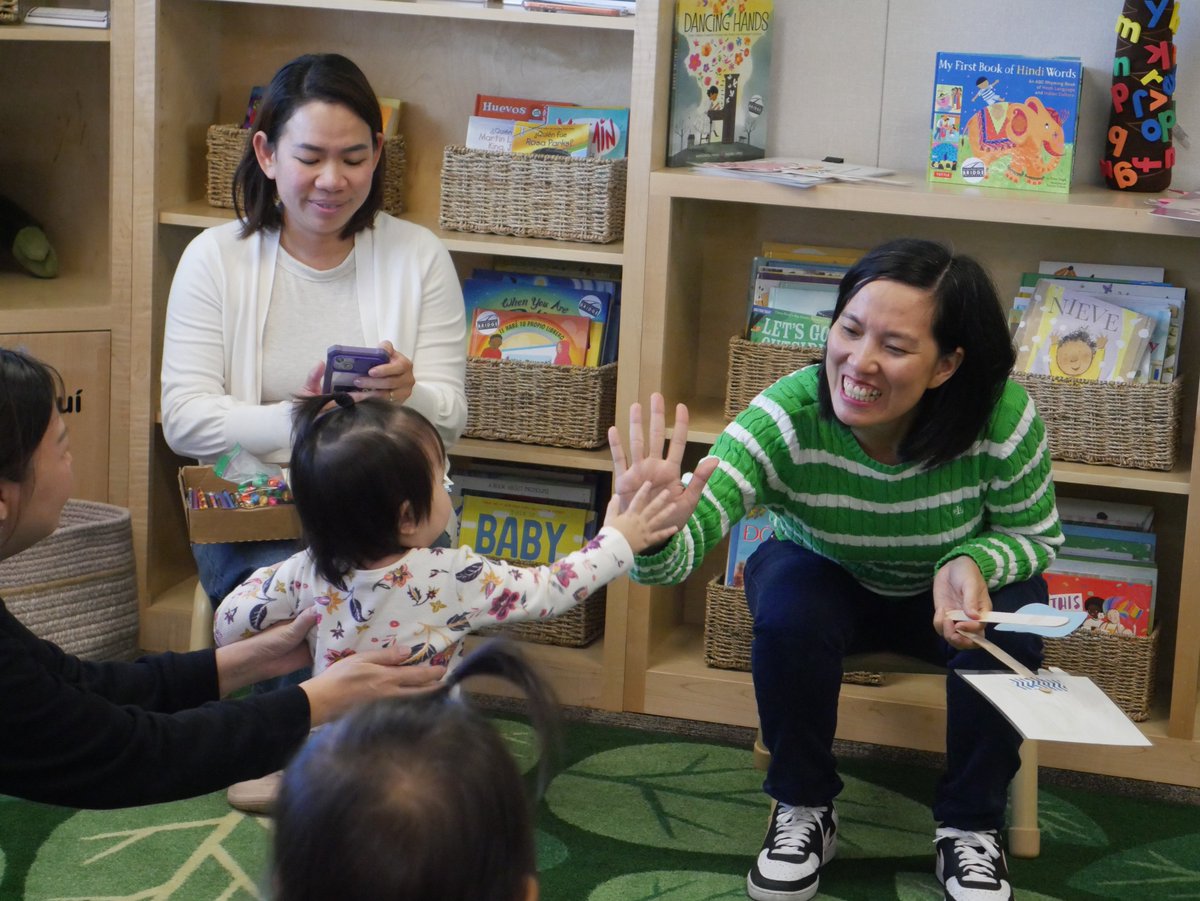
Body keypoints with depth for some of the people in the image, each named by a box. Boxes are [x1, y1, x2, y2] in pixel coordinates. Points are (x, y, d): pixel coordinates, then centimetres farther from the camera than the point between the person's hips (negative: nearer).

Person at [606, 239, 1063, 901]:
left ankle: (971, 826, -4)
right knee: (789, 609, -32)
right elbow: (690, 540, -42)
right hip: (827, 580, -1)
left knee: (1008, 617, -29)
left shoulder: (1002, 418, -32)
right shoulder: (788, 417, -34)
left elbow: (1035, 536, -14)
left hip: (949, 594, 1)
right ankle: (803, 810, -5)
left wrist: (973, 563, -36)